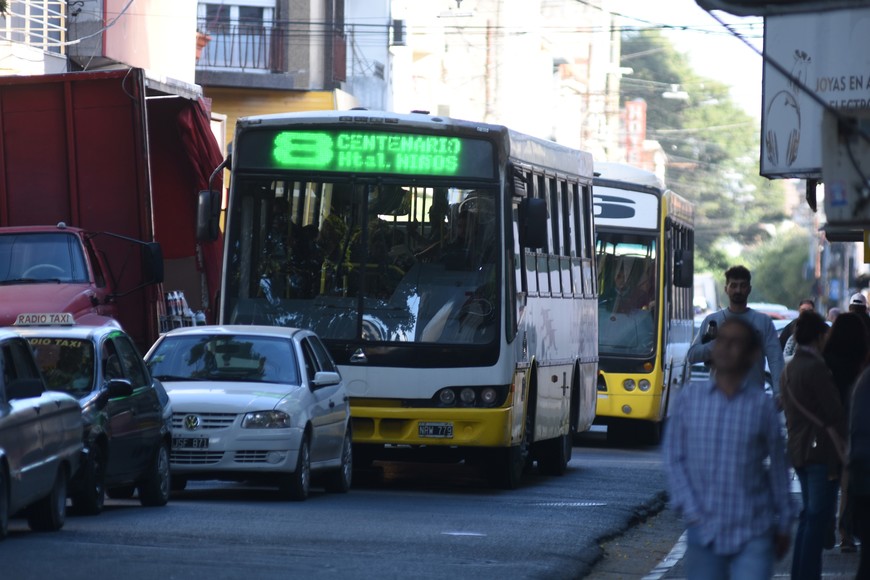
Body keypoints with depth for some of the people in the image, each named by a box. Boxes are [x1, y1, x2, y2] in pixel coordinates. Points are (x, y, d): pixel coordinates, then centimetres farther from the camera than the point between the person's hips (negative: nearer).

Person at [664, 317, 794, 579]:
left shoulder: (762, 405, -1)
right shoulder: (689, 398, 2)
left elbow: (778, 466, 7)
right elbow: (674, 459, 4)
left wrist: (783, 524, 12)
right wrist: (691, 512, -4)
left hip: (752, 536, -2)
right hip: (704, 532, 2)